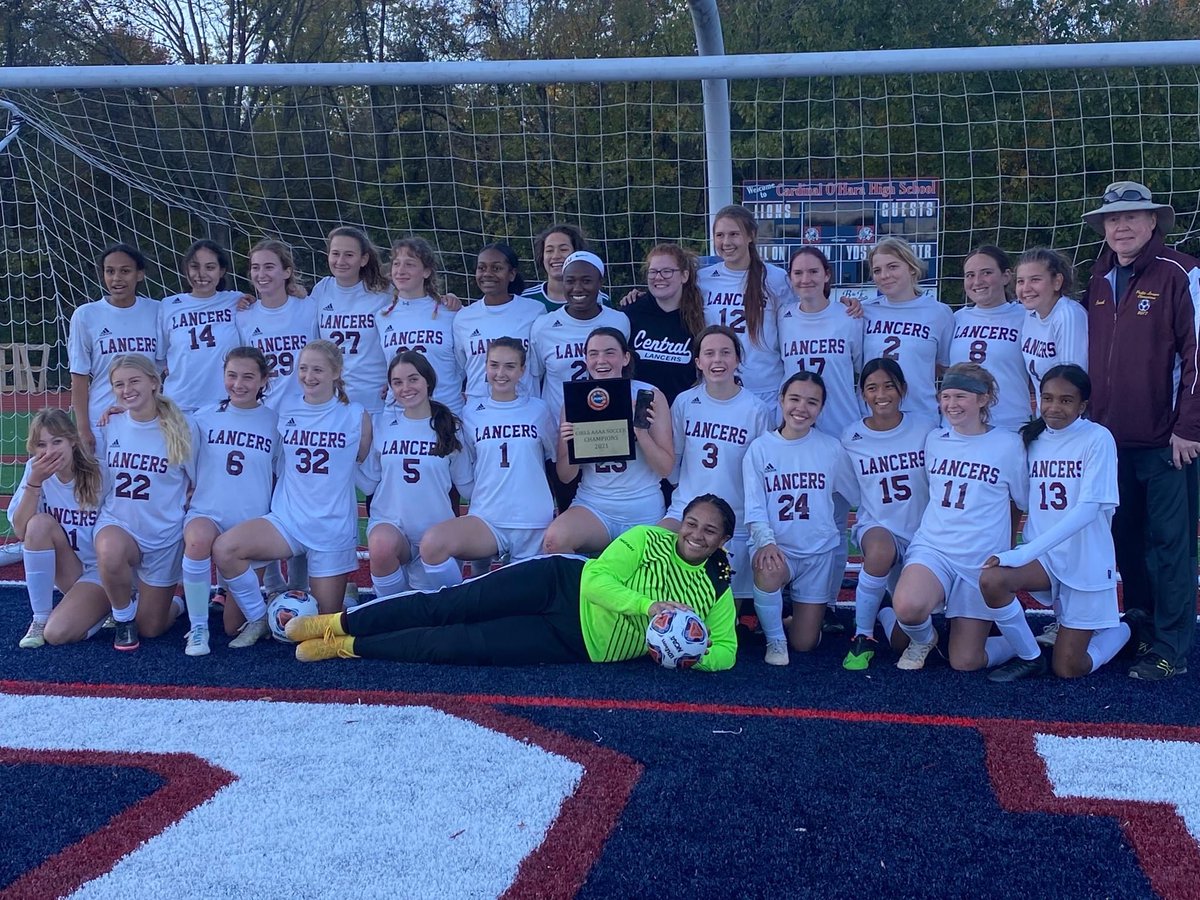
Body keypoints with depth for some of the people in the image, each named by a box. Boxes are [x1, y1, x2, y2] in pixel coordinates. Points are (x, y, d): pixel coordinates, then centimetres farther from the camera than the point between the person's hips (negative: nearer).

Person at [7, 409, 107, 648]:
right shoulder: (35, 470, -7)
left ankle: (102, 606, 9)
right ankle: (39, 618, -12)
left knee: (57, 633, -25)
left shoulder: (98, 475, -18)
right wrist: (34, 482, -25)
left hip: (101, 571, -4)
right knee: (40, 523, -26)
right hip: (67, 572, 4)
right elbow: (21, 531, -14)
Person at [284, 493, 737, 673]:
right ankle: (340, 623, 3)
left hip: (576, 646, 0)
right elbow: (598, 579, -9)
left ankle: (350, 648, 2)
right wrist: (648, 605, -25)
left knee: (459, 645, -11)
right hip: (564, 584, 0)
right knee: (447, 605, -12)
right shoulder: (648, 540, 0)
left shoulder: (718, 596, 4)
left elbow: (725, 651, 3)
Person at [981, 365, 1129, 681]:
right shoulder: (1031, 438, 3)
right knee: (991, 579, -29)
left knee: (1069, 670, -2)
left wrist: (1025, 552, -26)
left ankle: (1119, 630, 29)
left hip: (1085, 560, -4)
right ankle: (1029, 656, -3)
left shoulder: (1097, 438, -12)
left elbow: (1088, 509, -20)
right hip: (1042, 557, 4)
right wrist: (1021, 553, -5)